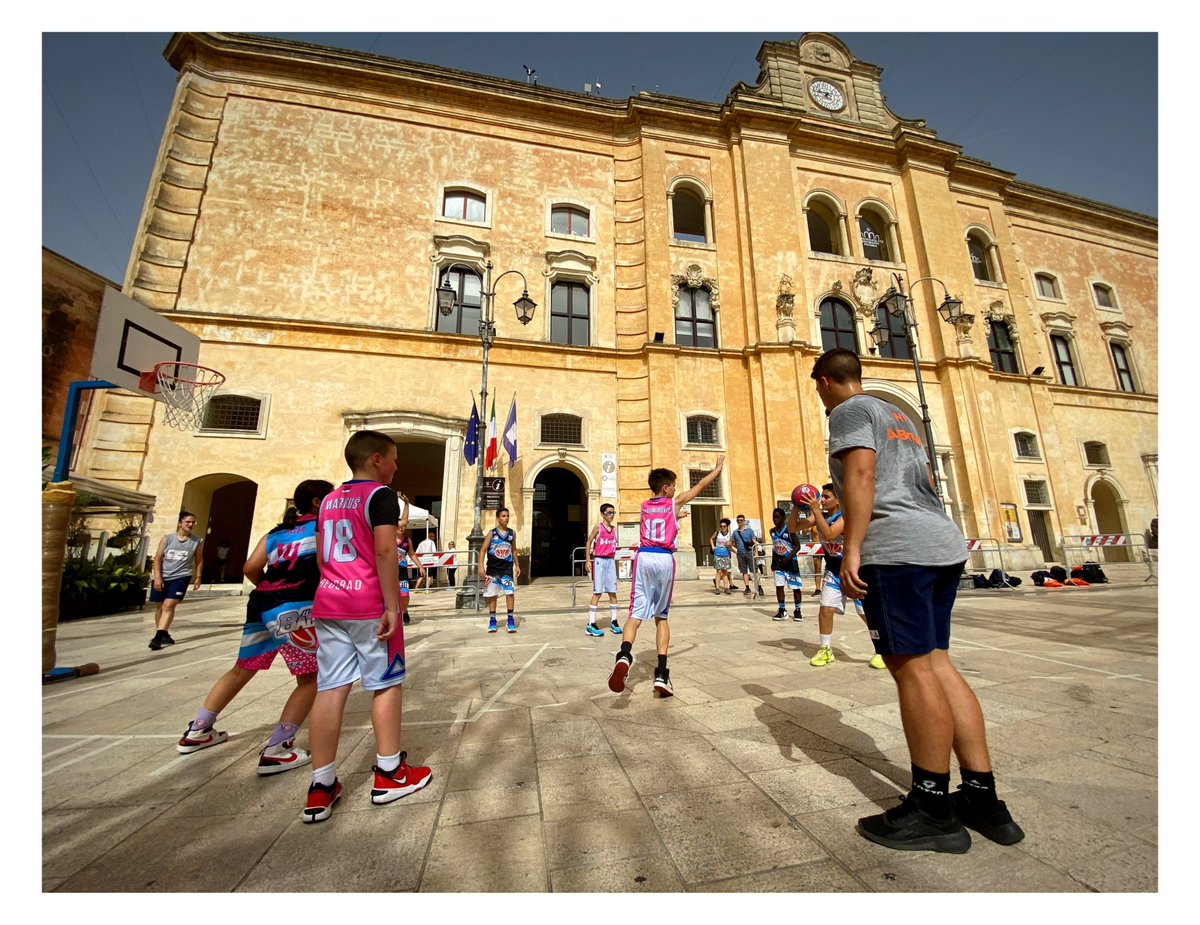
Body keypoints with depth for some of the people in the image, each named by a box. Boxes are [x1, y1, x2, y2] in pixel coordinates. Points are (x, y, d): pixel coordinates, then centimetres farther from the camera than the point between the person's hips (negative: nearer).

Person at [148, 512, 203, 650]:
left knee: (169, 605, -13)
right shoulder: (167, 539, 1)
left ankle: (158, 637, -13)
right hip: (163, 577, 2)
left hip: (181, 577, -2)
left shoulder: (197, 542, 2)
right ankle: (163, 634, 26)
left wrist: (198, 577, 5)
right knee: (160, 606, 11)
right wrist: (157, 577, -8)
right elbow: (157, 558, 0)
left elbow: (198, 560, 9)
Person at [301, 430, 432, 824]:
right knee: (386, 684, 6)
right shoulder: (381, 495, -10)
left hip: (328, 602, 7)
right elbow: (385, 552, -20)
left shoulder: (329, 499, 15)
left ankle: (322, 787, 15)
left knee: (331, 689, 9)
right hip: (369, 604, -7)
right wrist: (392, 606, -18)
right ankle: (388, 774, 18)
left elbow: (321, 557, 18)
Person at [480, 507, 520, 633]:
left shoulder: (512, 533, 3)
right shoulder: (492, 533, -5)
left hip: (507, 568, 1)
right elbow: (483, 550, -5)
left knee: (510, 593, -7)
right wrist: (481, 567, -13)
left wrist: (517, 566, 12)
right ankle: (492, 620, 20)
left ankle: (511, 620, 5)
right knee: (492, 594, 7)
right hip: (492, 568, -1)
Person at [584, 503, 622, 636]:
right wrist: (588, 560, -11)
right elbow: (588, 543, -5)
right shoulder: (598, 527, -5)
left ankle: (613, 622, 19)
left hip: (611, 561, 6)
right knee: (597, 593, -5)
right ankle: (591, 625, 0)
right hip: (599, 561, -6)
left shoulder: (613, 529, 11)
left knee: (613, 592, 8)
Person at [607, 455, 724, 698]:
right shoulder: (674, 503, 6)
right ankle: (661, 674, 5)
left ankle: (624, 655, -31)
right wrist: (718, 467, 32)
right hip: (664, 560, -1)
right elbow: (700, 486, 19)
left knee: (636, 614, -2)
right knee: (661, 617, 12)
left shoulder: (644, 506, 15)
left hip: (644, 558, 2)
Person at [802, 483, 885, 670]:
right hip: (833, 571, 5)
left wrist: (815, 510, -37)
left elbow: (829, 535, -37)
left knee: (867, 612, 0)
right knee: (825, 609, 0)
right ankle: (826, 650, 14)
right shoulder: (820, 515, -3)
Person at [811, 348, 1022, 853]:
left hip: (895, 548, -9)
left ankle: (933, 810, 6)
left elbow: (861, 475, -15)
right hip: (944, 543, 10)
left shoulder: (850, 411, -1)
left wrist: (850, 550, -18)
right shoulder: (897, 415, 26)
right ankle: (982, 798, 18)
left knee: (912, 667, -4)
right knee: (936, 663, 11)